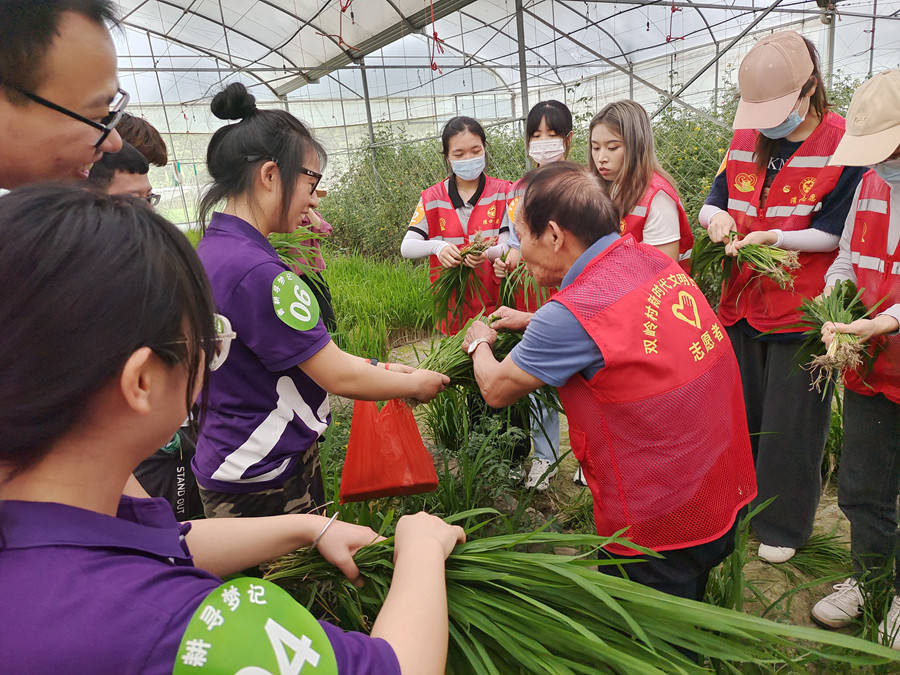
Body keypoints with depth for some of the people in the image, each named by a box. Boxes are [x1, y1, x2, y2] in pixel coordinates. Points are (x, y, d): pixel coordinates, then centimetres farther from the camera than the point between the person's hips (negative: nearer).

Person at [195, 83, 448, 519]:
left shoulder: (213, 250, 4)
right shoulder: (255, 273, -26)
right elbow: (339, 377, -21)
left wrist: (376, 368, 9)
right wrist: (415, 384, -5)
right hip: (262, 484, -9)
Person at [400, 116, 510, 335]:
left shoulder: (502, 192, -1)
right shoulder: (432, 198, 0)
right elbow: (406, 247, -8)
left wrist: (487, 252, -31)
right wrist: (437, 246, -29)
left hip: (495, 301, 0)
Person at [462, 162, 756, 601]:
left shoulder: (573, 312, -28)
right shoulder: (651, 260, -4)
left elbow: (497, 389, -11)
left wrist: (479, 343, 11)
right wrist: (532, 322, 22)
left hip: (663, 528, -7)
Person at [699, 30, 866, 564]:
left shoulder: (844, 145, -11)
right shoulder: (746, 138, 4)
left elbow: (835, 233, -11)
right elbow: (716, 199, 8)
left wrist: (773, 238, -24)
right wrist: (717, 216, -14)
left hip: (801, 310, -5)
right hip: (742, 303, 5)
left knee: (790, 425, 7)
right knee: (740, 413, 18)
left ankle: (784, 525, 28)